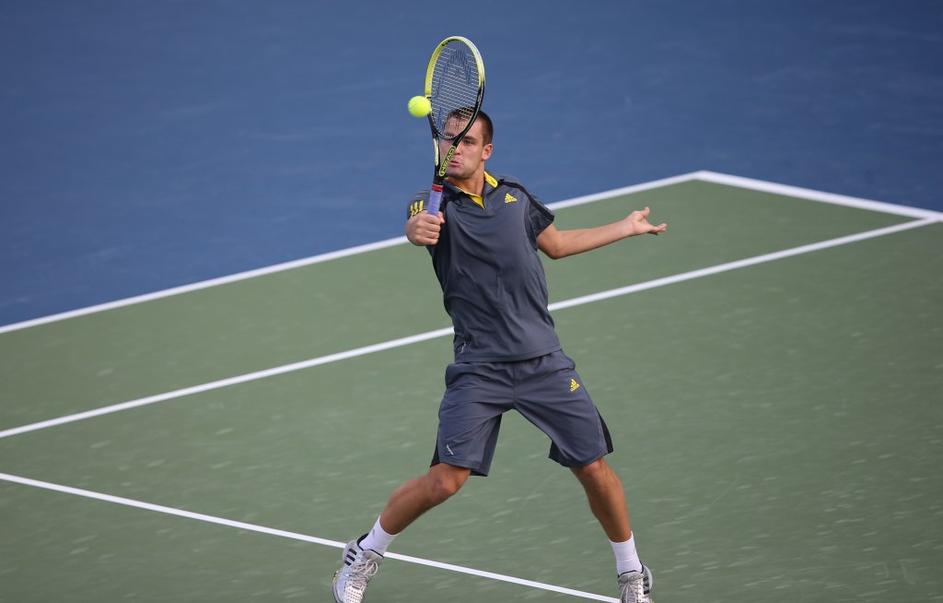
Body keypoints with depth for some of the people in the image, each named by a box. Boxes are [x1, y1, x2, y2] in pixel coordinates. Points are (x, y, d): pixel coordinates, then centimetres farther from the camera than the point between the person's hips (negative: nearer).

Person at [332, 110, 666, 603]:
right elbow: (421, 225, -33)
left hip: (544, 362, 3)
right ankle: (364, 556, 9)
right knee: (445, 480, -13)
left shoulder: (515, 197, 6)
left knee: (594, 470, 2)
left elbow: (556, 244, 26)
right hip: (478, 369, -3)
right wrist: (416, 229, -57)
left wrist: (627, 227, 31)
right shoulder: (435, 205, -7)